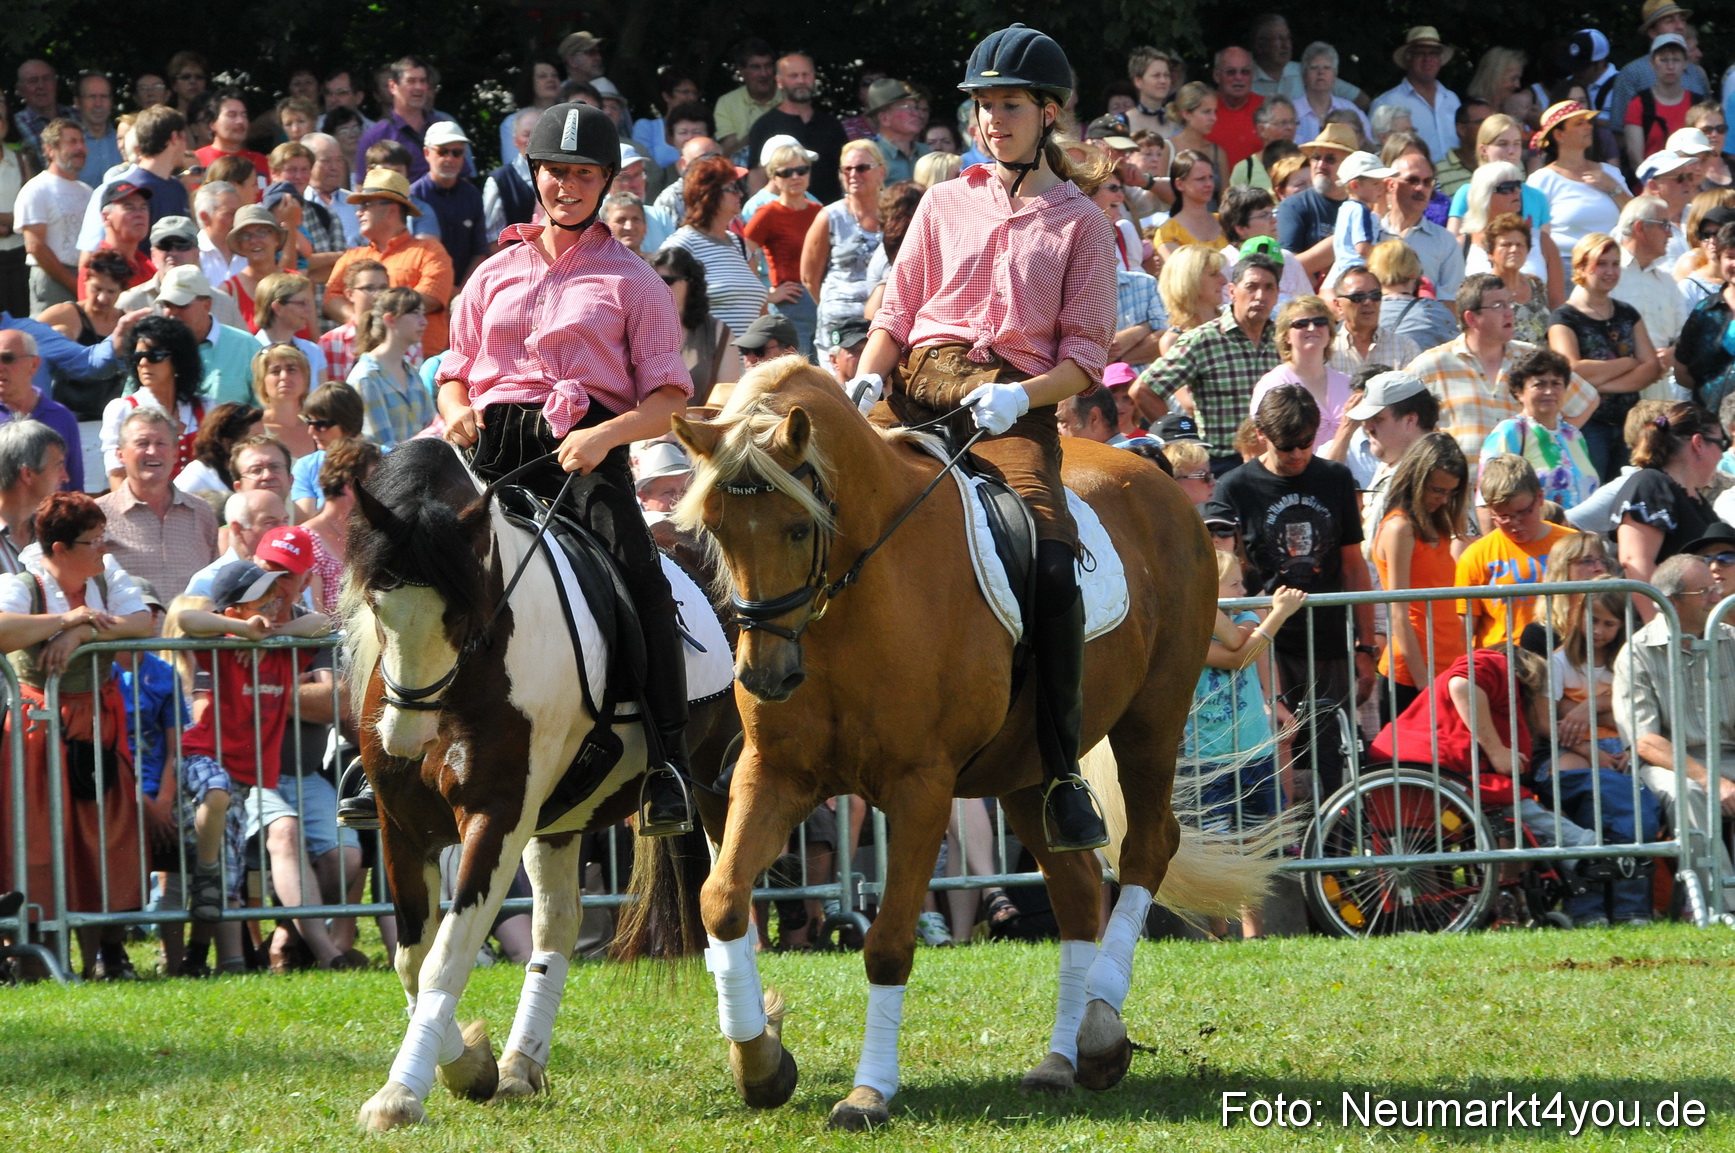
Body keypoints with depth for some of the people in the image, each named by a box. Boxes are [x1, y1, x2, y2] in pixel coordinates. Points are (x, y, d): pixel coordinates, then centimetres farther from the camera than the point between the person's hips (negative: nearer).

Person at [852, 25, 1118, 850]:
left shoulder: (1080, 224, 9)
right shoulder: (945, 204, 17)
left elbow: (1086, 355, 3)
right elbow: (896, 313, 15)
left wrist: (1018, 396, -15)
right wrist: (867, 380, -5)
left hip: (1017, 408, -3)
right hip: (921, 387, 3)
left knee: (1052, 564, -25)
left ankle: (1061, 774, -18)